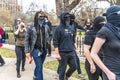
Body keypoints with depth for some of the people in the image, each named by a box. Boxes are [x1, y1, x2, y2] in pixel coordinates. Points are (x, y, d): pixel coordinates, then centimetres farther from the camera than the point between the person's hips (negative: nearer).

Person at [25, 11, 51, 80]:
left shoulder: (46, 27, 4)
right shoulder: (31, 27, -6)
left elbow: (50, 35, 23)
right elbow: (27, 40, -4)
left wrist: (48, 42, 6)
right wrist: (27, 51, -8)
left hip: (44, 50, 4)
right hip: (36, 50, -4)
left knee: (38, 66, 18)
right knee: (39, 67, -8)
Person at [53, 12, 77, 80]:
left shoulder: (70, 28, 10)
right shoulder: (58, 29, -9)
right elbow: (55, 42, -12)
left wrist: (76, 48, 16)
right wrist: (57, 54, -16)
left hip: (71, 52, 6)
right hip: (62, 53, -6)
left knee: (74, 66, 9)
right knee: (62, 69, 3)